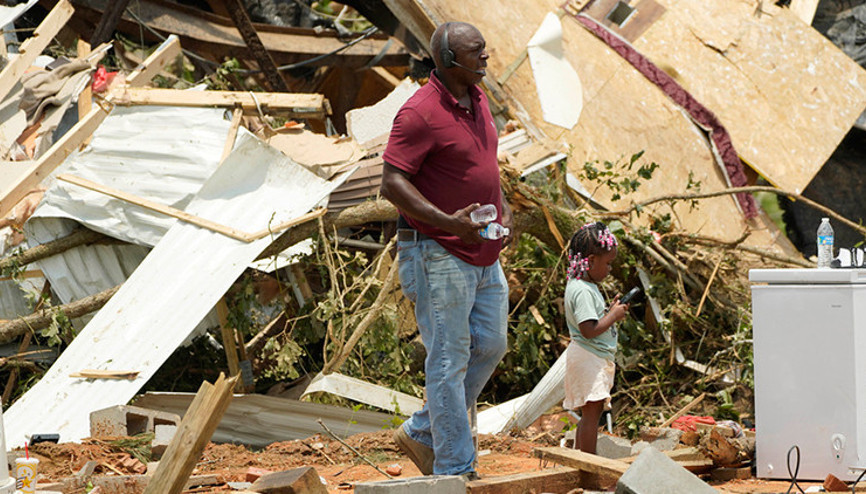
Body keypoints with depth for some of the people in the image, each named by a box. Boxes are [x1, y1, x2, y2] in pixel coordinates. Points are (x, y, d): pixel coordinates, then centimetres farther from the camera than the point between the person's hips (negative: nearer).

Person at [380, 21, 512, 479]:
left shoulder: (477, 99, 9)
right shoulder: (419, 112, -18)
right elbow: (392, 183, -22)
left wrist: (503, 207, 12)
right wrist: (448, 222, -29)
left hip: (483, 252, 9)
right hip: (438, 256, -9)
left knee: (490, 346, 15)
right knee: (449, 361, -3)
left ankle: (421, 432, 28)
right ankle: (454, 471, 6)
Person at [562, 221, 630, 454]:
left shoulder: (585, 286, 14)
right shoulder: (583, 291, -19)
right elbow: (589, 330, -24)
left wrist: (611, 311, 10)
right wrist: (614, 316, -14)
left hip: (595, 359, 11)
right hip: (588, 358, -11)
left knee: (592, 412, 13)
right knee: (591, 411, -8)